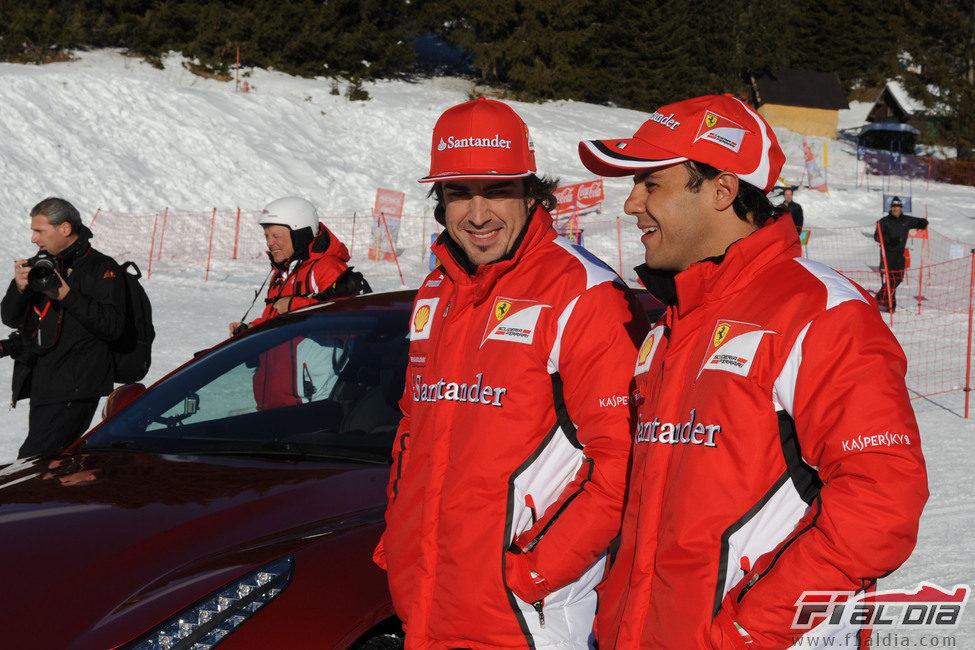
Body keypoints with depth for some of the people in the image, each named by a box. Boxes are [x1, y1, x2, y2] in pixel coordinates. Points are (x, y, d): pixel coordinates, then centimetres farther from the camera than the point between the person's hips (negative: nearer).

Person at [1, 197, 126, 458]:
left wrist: (67, 295, -21)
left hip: (74, 391, -8)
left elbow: (113, 326, -16)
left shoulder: (102, 269, -4)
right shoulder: (40, 265, 15)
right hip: (42, 387, 8)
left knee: (31, 463, -17)